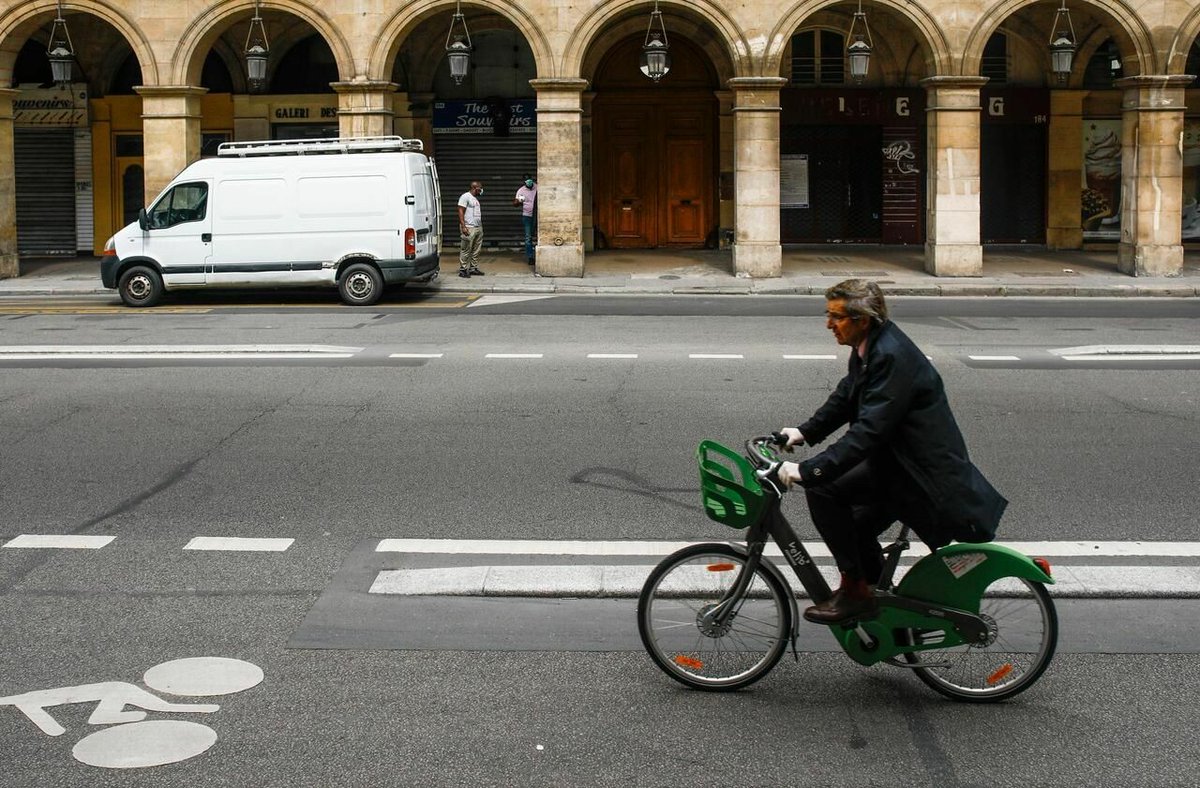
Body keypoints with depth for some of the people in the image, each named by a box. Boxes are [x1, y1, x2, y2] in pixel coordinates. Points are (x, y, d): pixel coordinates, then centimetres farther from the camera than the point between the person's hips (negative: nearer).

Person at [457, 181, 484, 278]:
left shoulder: (476, 198, 20)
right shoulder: (465, 196, -7)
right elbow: (461, 212, -12)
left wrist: (481, 226, 18)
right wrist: (463, 226, -19)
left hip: (478, 228, 9)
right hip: (469, 228, -9)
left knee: (476, 251, 8)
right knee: (466, 250, -7)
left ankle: (473, 268, 13)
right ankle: (463, 269, -5)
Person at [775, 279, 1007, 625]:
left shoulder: (892, 356, -25)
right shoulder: (868, 347, 5)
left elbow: (869, 431, -31)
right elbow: (845, 398, 19)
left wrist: (808, 471, -34)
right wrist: (804, 432, 6)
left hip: (925, 473, -11)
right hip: (899, 460, 11)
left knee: (822, 487, -20)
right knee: (857, 527, 23)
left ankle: (854, 589, -10)